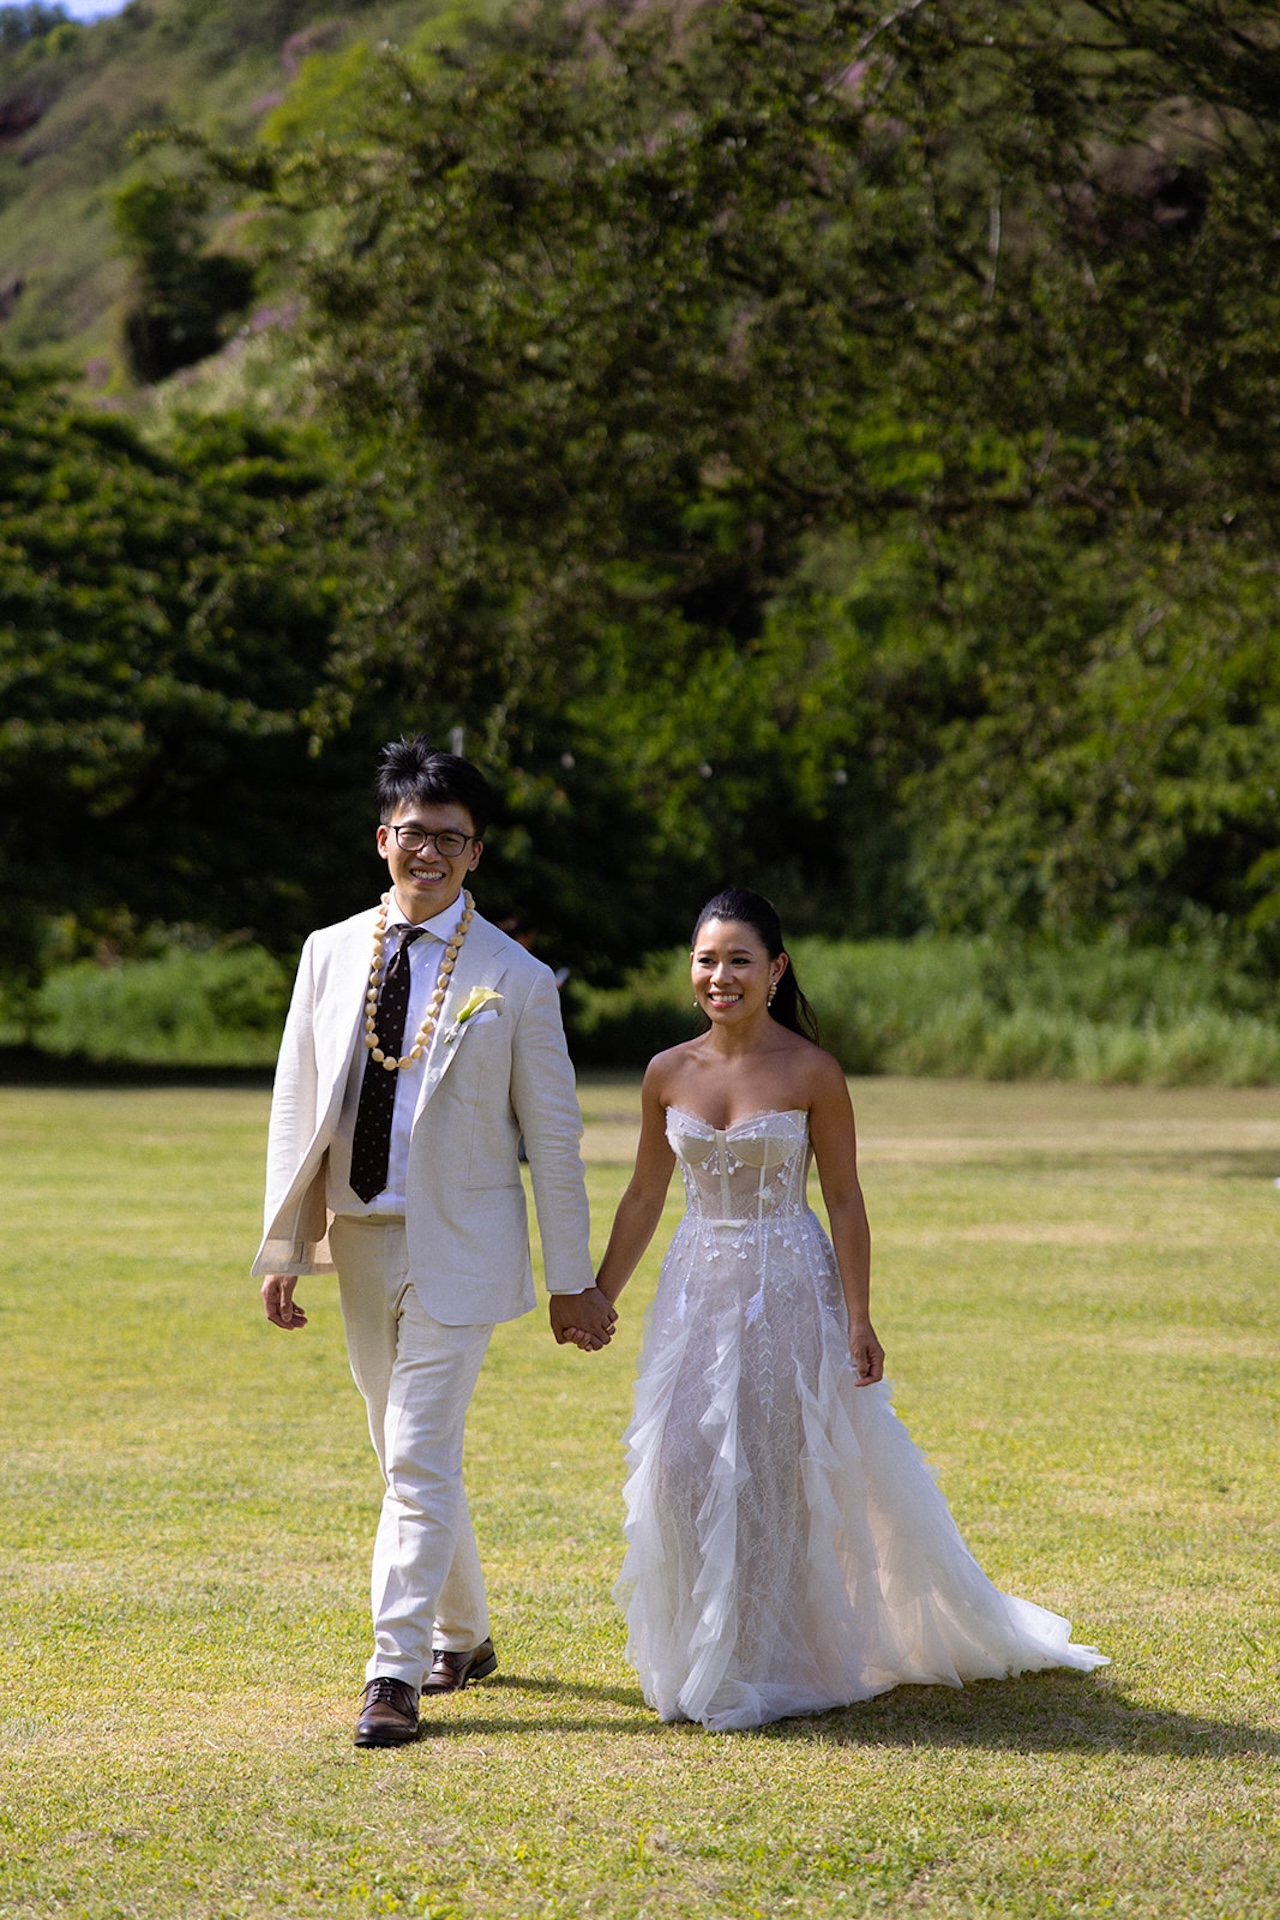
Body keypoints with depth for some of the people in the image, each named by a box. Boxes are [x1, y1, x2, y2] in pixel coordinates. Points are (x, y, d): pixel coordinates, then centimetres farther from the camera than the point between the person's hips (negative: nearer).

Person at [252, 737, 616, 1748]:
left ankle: (397, 1675, -8)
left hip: (457, 1244, -5)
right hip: (359, 1239, 5)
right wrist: (284, 1248, 3)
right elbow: (295, 1108, 8)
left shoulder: (517, 979, -4)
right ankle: (464, 1637, 32)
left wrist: (573, 1280, -1)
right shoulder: (330, 954, 6)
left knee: (420, 1461, -11)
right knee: (410, 1458, 15)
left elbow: (553, 1137, -1)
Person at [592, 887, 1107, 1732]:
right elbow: (645, 1197, 12)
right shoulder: (668, 1074, 2)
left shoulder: (812, 1074, -8)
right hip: (698, 1290, 4)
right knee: (684, 1470, 1)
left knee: (775, 1475, 0)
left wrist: (859, 1319, -10)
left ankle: (768, 1669, 14)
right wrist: (597, 1298, 13)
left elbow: (845, 1201, -6)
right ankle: (701, 1662, 18)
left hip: (789, 1290, -4)